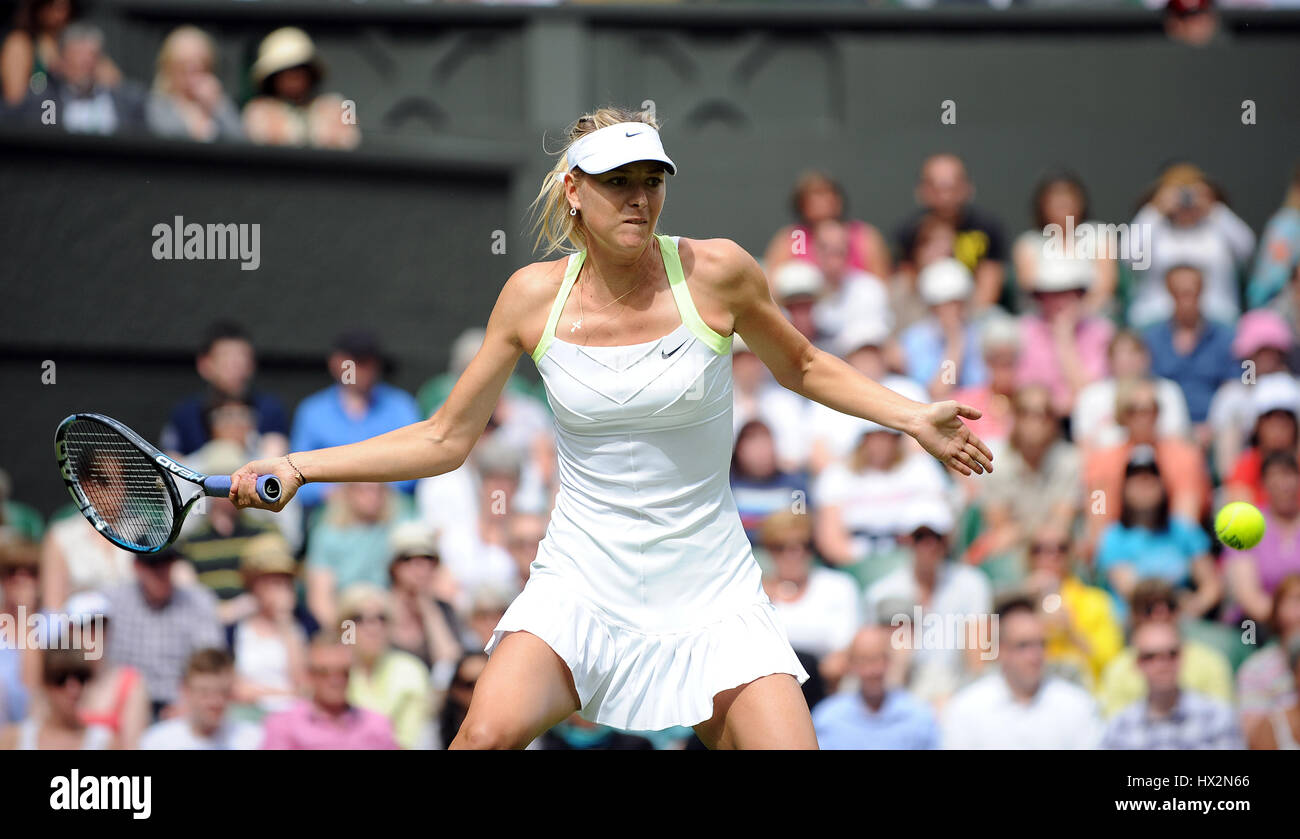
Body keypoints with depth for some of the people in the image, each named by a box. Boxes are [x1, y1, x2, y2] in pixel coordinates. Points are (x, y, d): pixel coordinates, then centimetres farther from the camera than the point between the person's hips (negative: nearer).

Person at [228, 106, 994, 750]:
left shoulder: (715, 273, -6)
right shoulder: (535, 296, -2)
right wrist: (298, 468, 1)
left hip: (711, 595, 0)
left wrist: (914, 418, 2)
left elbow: (802, 367, 14)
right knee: (489, 732, -24)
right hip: (581, 586, 0)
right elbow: (445, 439, 7)